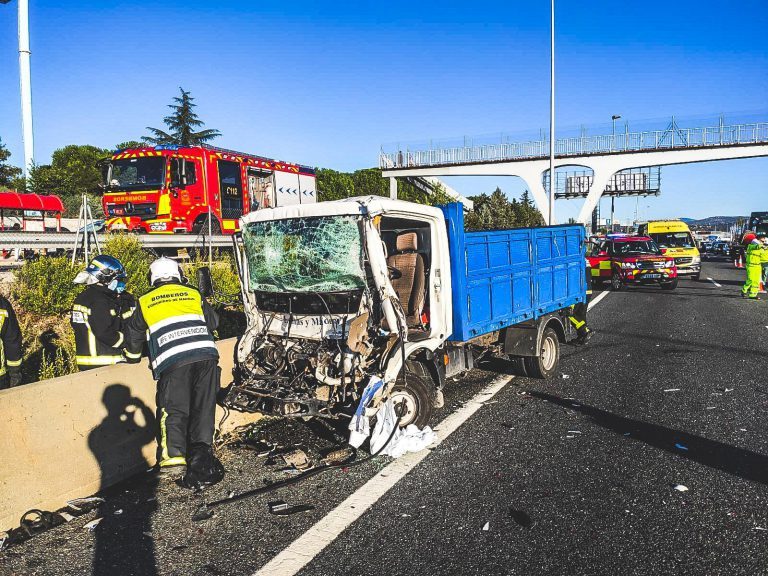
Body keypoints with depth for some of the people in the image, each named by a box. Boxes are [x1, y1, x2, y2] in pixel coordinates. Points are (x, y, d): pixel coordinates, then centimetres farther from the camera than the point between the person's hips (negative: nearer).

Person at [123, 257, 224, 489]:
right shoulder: (193, 295, 19)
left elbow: (133, 336, 29)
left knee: (173, 411, 3)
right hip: (206, 355, 2)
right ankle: (201, 451, -1)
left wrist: (133, 356, 47)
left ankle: (174, 455, -11)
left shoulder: (145, 302, 18)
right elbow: (213, 322, 30)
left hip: (173, 362, -1)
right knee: (203, 410, 8)